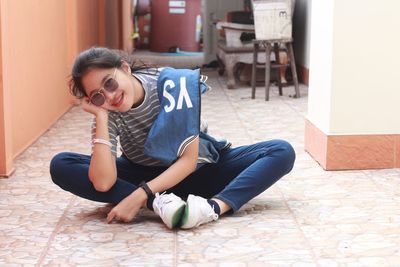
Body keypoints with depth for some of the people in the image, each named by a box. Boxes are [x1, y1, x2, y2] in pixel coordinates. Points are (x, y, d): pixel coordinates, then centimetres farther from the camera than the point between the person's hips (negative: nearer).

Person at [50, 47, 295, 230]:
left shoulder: (172, 83, -24)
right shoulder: (108, 114, -19)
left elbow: (188, 159, -25)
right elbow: (103, 183, -32)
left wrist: (139, 195, -35)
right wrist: (101, 116, -33)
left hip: (193, 171, -1)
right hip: (142, 175, 1)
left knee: (282, 152, -22)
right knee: (61, 165, -23)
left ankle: (215, 206, -46)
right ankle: (159, 203, -37)